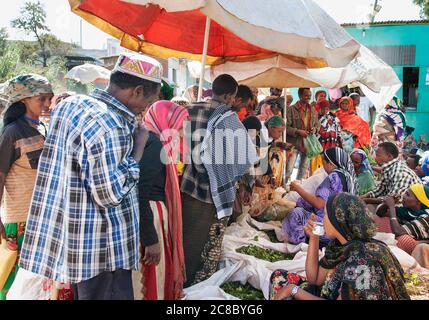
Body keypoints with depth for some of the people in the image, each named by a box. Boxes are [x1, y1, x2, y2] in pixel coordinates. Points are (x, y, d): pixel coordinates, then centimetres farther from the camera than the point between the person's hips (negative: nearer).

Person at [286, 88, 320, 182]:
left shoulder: (313, 110, 10)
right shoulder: (291, 109, -8)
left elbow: (317, 124, 18)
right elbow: (286, 127, -11)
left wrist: (315, 129, -3)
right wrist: (298, 131, -20)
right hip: (294, 143, -5)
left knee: (304, 169, 14)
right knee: (289, 169, -6)